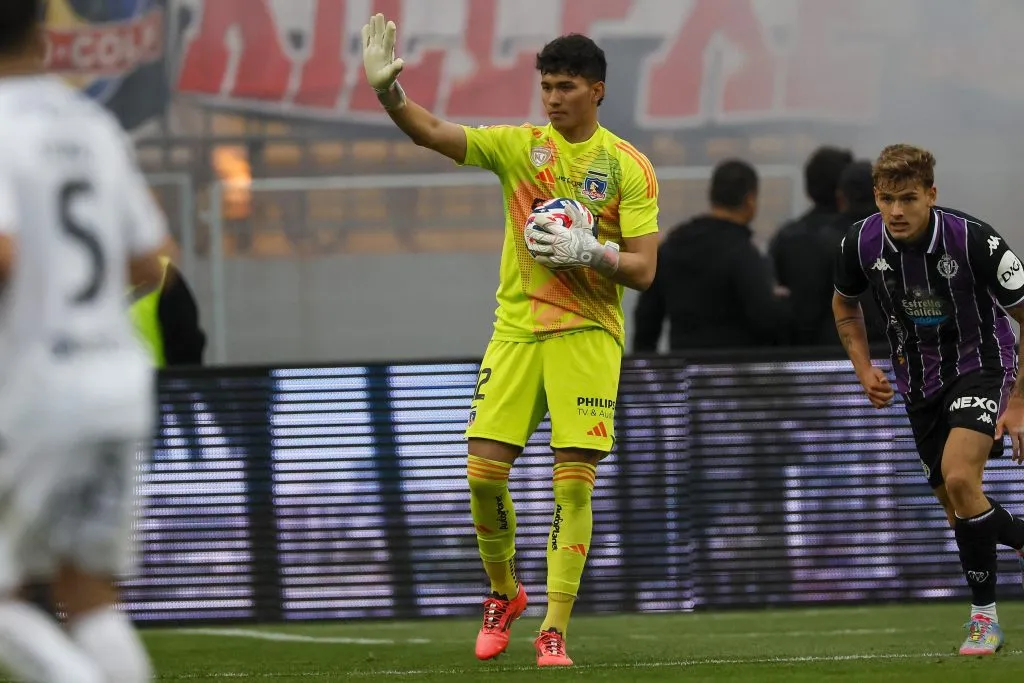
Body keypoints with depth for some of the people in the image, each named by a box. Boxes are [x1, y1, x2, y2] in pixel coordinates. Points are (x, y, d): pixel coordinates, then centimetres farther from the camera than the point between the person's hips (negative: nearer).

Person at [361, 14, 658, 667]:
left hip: (588, 336, -2)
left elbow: (642, 269, -3)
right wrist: (388, 90, -22)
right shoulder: (519, 147, 6)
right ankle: (504, 591, 20)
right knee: (485, 470, -6)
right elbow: (434, 134, -5)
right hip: (517, 329, 2)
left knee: (574, 482, -8)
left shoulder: (629, 167, 0)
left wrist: (588, 251, -19)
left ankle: (555, 630, -2)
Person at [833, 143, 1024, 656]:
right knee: (957, 508, 5)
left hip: (980, 366, -5)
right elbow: (845, 303, 12)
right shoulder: (861, 243, -13)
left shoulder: (974, 241, -26)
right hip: (918, 379, 5)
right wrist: (864, 368, -1)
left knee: (959, 479, -25)